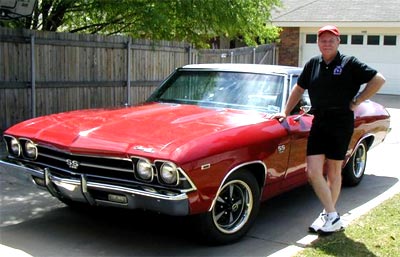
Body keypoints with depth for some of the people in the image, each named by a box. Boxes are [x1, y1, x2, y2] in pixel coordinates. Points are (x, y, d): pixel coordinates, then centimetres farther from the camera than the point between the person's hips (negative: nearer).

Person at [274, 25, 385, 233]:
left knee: (333, 172, 5)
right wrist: (285, 113, 17)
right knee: (313, 171, -5)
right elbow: (298, 89, 19)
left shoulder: (349, 63, -3)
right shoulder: (313, 64, 9)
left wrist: (355, 102, -7)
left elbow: (379, 80, -6)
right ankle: (332, 216, 7)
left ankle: (329, 215, 18)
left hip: (341, 123, -4)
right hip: (319, 122, 4)